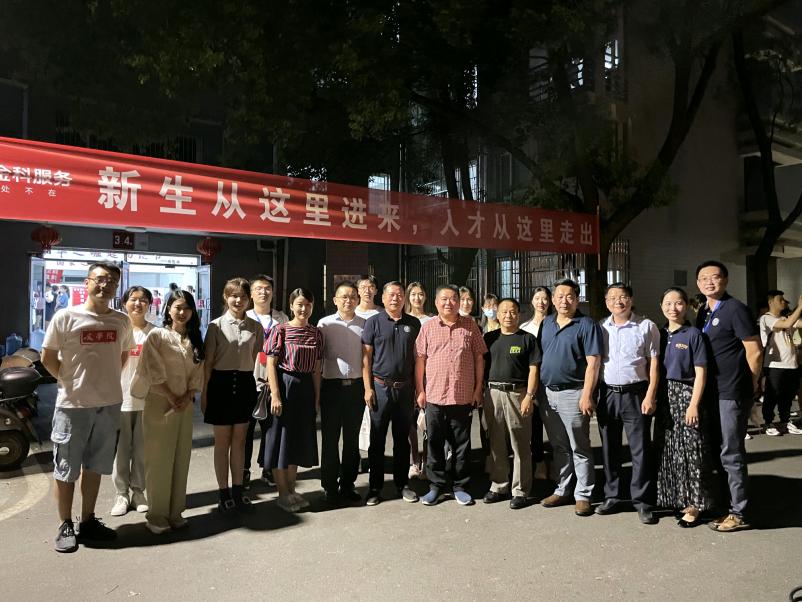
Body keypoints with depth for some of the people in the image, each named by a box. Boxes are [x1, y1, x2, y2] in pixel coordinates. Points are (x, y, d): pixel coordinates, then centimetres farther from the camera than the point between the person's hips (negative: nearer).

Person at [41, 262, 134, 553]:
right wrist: (70, 381, -2)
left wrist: (107, 381, 8)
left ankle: (88, 521, 29)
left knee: (94, 467, 16)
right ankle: (65, 526, 22)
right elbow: (48, 357, -3)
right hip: (73, 405, -4)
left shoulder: (122, 321, 1)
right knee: (66, 469, 7)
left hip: (110, 404, 4)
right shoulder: (65, 317, -10)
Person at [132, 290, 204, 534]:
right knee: (159, 460, 0)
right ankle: (157, 515, 11)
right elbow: (154, 372, -10)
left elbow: (197, 374, 8)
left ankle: (176, 512, 18)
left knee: (181, 459, 8)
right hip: (159, 404, -5)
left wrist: (187, 397, -7)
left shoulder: (194, 340, 12)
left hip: (185, 406, 5)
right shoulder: (157, 335, -4)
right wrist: (171, 398, -13)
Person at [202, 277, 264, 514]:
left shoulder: (255, 327, 4)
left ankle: (238, 491, 21)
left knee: (239, 441, 11)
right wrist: (204, 392, -4)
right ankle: (224, 494, 17)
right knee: (222, 442, 7)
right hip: (221, 382, -2)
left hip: (245, 383, 3)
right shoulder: (216, 325, -4)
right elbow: (208, 361, -3)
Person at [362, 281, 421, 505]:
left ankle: (402, 483, 23)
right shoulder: (373, 322, 0)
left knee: (402, 438, 11)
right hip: (380, 386, -2)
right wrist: (368, 388, -7)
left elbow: (417, 357, 10)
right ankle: (375, 487, 15)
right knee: (377, 439, 4)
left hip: (405, 388, 2)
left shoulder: (414, 323, 7)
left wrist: (419, 388, 4)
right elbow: (366, 357, -1)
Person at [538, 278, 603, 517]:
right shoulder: (546, 323, 11)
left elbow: (592, 363, -12)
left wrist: (586, 394, -19)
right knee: (559, 447, 15)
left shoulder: (587, 325, -7)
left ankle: (583, 495, 13)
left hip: (572, 393, -6)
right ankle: (563, 490, 27)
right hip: (548, 392, 6)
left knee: (579, 448, 3)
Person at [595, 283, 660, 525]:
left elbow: (654, 363, -1)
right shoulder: (600, 328, 8)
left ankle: (642, 501, 11)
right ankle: (612, 496, 24)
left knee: (640, 449, 0)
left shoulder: (646, 327, 0)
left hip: (635, 394, -3)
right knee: (609, 448, 11)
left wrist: (650, 396, -9)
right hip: (607, 394, 3)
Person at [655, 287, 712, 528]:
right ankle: (674, 499, 23)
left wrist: (694, 404, -14)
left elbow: (700, 373, -8)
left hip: (686, 395, -5)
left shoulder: (694, 334, -6)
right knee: (669, 450, 11)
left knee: (690, 451, 0)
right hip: (664, 398, 5)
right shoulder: (660, 334, 8)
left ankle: (693, 506, 9)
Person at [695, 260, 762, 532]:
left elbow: (755, 351, -12)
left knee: (731, 453, 0)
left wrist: (752, 383, -2)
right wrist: (703, 390, 14)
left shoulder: (735, 309, -12)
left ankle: (738, 513, 12)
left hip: (732, 393, -8)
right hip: (711, 392, 8)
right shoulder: (703, 313, 12)